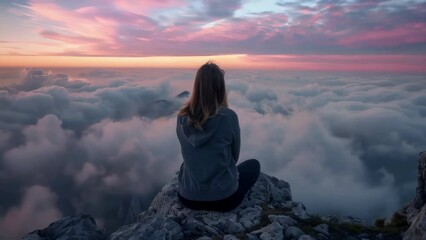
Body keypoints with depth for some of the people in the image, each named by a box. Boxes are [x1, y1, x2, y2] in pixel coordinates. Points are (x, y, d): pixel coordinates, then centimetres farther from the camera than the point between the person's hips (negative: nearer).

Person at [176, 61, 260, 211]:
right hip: (223, 198, -4)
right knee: (253, 165, 24)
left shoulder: (182, 117, -8)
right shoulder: (228, 117, -19)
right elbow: (234, 157, -3)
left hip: (187, 197, 4)